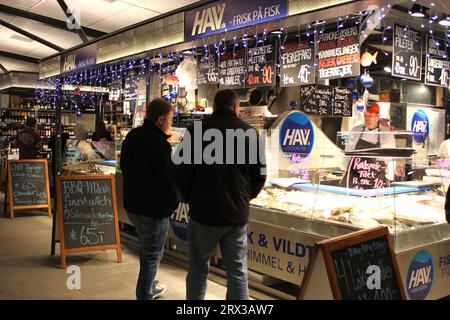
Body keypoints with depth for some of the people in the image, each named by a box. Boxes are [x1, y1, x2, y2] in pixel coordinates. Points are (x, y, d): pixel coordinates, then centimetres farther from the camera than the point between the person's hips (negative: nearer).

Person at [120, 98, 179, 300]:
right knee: (152, 254, 6)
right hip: (153, 208, -9)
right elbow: (168, 180, -23)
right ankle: (144, 295, 16)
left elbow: (124, 166, 18)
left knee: (146, 249, 25)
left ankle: (149, 288, 39)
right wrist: (173, 202, -6)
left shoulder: (132, 136, 6)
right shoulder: (159, 144, -23)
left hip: (132, 204, 9)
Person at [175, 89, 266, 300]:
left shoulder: (197, 129, -5)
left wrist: (189, 198, 13)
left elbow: (181, 170, -4)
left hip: (204, 212, -1)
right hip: (238, 214, 2)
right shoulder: (250, 132, 0)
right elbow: (259, 174, 4)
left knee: (198, 269, 13)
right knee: (237, 272, 10)